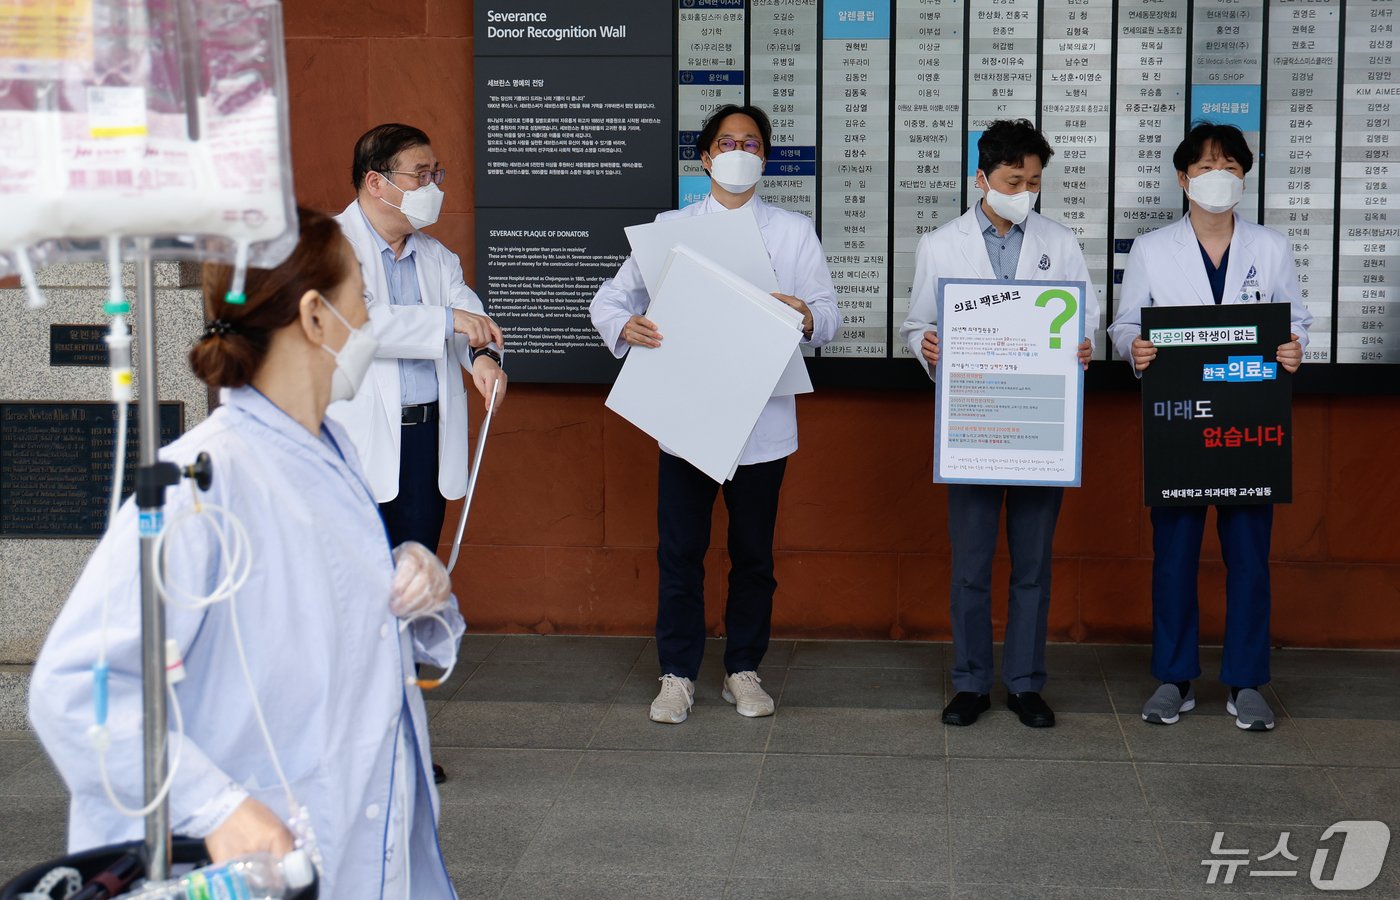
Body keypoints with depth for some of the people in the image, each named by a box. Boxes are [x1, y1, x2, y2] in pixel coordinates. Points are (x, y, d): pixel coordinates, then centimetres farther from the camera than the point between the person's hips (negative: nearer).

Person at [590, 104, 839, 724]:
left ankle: (743, 671, 22)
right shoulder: (670, 228, 7)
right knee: (680, 551, 2)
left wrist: (807, 318, -21)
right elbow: (609, 297, 5)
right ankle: (678, 675, 14)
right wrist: (624, 325, -18)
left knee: (753, 554, 8)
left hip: (761, 420, 0)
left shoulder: (794, 232, 8)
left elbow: (830, 314, 3)